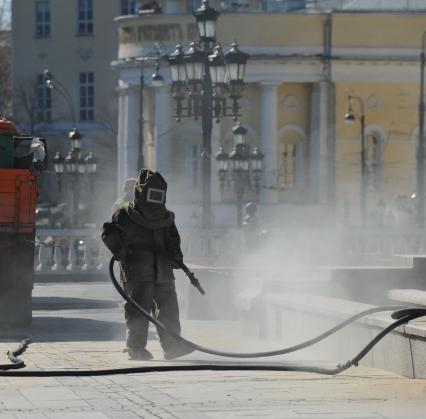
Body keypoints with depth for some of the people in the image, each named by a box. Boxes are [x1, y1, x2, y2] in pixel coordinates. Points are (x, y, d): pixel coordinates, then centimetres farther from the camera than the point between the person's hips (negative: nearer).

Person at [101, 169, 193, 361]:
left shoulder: (166, 218, 15)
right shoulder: (125, 215, -1)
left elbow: (173, 240, 21)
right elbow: (108, 232, 0)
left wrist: (176, 255, 2)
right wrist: (118, 249, -15)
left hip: (163, 272, 5)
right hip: (137, 274, -5)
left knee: (169, 308, 4)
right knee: (138, 310, -5)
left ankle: (172, 345, 8)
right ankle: (136, 347, 2)